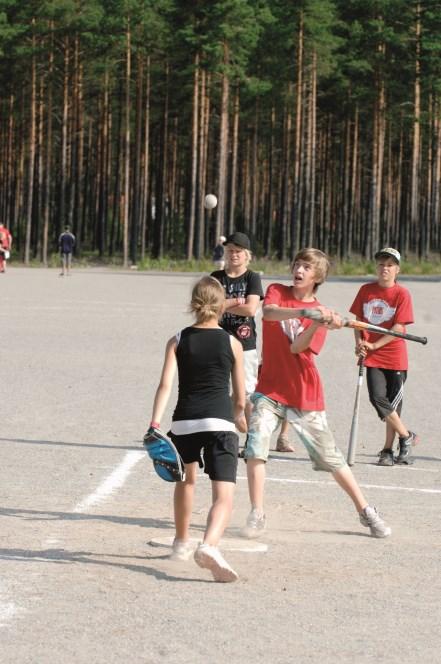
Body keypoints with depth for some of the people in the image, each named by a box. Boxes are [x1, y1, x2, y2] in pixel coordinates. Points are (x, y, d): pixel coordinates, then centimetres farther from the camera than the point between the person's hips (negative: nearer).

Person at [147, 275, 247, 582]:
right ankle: (210, 545, -36)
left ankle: (182, 543, 43)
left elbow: (165, 385, -6)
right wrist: (240, 419, 32)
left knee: (185, 479, 30)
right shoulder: (232, 344, 7)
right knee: (224, 498, -9)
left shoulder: (177, 341, 8)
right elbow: (240, 399, 11)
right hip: (219, 424, -2)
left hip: (184, 422, 2)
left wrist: (155, 424, -13)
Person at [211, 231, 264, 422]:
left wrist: (222, 305, -8)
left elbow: (251, 308, -13)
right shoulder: (216, 277, 7)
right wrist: (235, 302, -13)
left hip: (245, 343, -2)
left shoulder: (252, 278, 1)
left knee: (248, 394, 1)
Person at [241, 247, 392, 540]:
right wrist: (304, 312, -38)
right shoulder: (277, 291, 2)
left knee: (331, 457, 5)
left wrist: (318, 324, -32)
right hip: (269, 390, 0)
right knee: (256, 447, -16)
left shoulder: (320, 313, 0)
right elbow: (268, 312, -23)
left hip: (305, 396, 0)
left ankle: (366, 512, 18)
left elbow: (297, 347, -15)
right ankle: (257, 514, -4)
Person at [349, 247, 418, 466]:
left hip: (395, 357, -3)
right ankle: (406, 436, 5)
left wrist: (374, 345, -17)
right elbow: (358, 319, 13)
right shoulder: (366, 290, 7)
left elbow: (399, 327, -10)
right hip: (372, 358, 3)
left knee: (393, 402, 1)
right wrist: (359, 343, -5)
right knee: (377, 397, -11)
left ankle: (388, 450, 13)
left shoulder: (402, 294, -5)